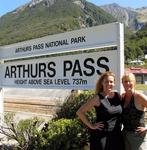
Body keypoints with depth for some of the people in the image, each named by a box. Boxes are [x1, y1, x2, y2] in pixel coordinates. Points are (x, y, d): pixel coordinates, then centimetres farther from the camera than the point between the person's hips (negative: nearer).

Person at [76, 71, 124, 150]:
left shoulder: (118, 96, 3)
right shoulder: (97, 98, -11)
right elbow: (80, 112, -11)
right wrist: (91, 125, -11)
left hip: (117, 135, 5)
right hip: (101, 136, -5)